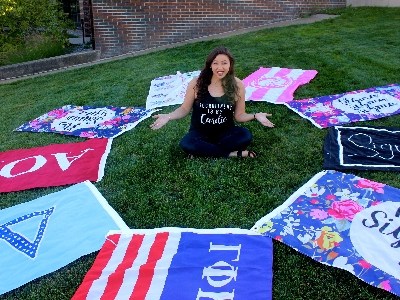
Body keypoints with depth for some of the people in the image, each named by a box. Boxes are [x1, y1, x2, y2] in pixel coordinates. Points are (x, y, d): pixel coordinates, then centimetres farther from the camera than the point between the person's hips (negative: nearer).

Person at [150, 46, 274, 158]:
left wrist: (255, 116, -20)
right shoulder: (196, 83, -12)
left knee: (246, 135, -28)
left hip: (225, 132, 1)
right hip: (200, 133, -1)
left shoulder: (237, 85, -9)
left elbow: (239, 115, -1)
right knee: (186, 144, -33)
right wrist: (168, 116, -18)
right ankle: (233, 153, -23)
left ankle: (203, 151, -19)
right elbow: (185, 109, -1)